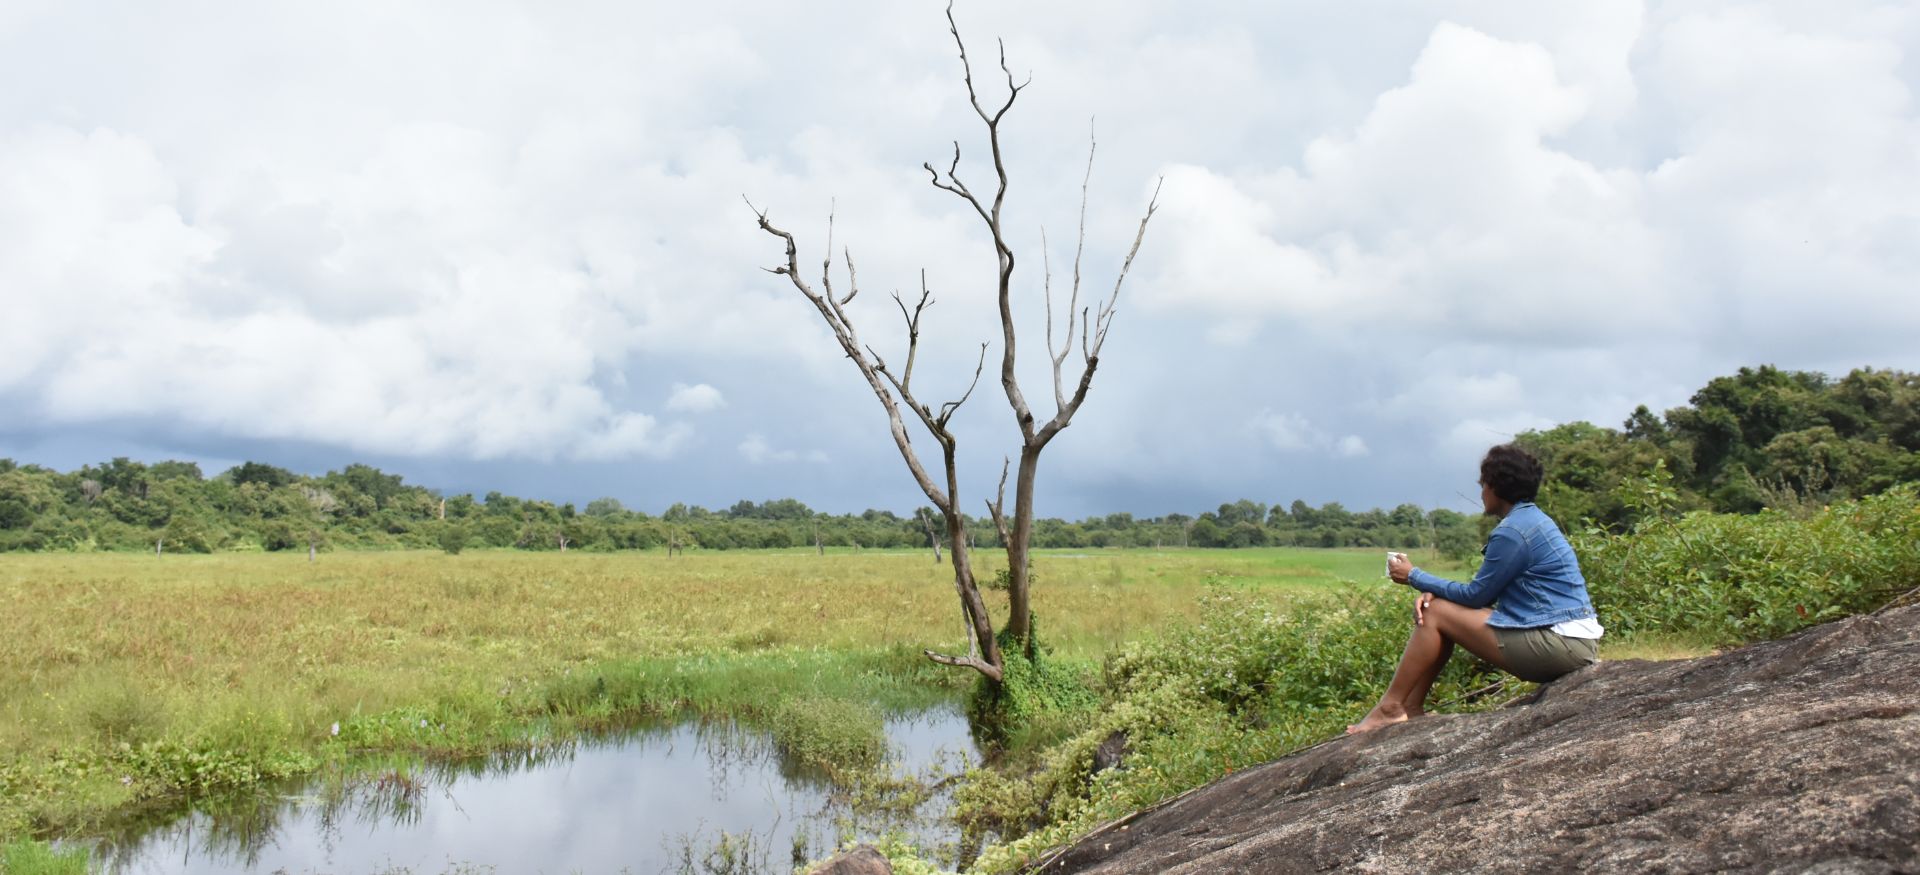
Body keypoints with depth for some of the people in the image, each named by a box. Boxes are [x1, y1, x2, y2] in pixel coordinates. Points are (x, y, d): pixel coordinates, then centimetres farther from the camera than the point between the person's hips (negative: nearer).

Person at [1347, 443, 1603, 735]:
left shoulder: (1512, 532, -17)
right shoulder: (1534, 519, 16)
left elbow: (1476, 595, -10)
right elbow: (1486, 590, 15)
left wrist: (1414, 577, 0)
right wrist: (1433, 591, 0)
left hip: (1559, 645, -10)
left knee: (1435, 614, -7)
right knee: (1432, 602, 10)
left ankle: (1390, 708, -1)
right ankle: (1411, 708, 9)